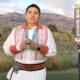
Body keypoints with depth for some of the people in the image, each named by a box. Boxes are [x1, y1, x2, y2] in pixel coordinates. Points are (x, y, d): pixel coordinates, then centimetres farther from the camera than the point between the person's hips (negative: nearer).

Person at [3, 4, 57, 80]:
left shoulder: (46, 31, -3)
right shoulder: (17, 30, 0)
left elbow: (52, 52, -7)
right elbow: (7, 49, -2)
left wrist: (37, 47, -25)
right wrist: (19, 47, -22)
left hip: (37, 72, -1)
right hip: (19, 72, 1)